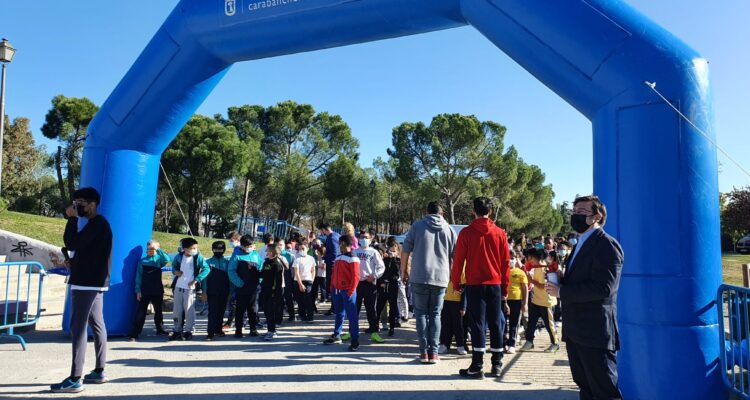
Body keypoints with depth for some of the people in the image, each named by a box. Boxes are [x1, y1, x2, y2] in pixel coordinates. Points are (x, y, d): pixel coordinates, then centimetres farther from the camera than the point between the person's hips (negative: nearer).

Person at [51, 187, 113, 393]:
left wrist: (71, 219, -10)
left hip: (86, 283, -11)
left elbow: (72, 243, -20)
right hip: (94, 282, 11)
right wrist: (74, 263, 8)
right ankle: (99, 371, 18)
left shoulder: (97, 224, -14)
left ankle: (74, 379, -8)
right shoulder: (96, 224, 18)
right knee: (97, 325, 11)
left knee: (78, 328, -9)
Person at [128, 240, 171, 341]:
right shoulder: (142, 261, 2)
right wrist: (138, 290, -5)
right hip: (144, 291, -2)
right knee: (140, 312, -4)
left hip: (157, 291, 2)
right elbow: (138, 277, 1)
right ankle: (134, 334, -3)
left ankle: (160, 329, 30)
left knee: (158, 311, 15)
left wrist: (158, 249, -20)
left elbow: (167, 259, -20)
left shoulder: (159, 259, 3)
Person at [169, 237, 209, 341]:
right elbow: (174, 265, 21)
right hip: (178, 287, 4)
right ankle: (177, 331, 21)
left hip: (190, 288, -4)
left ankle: (188, 331, 8)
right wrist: (175, 271, -1)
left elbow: (206, 269, -11)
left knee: (189, 310, -2)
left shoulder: (198, 257, -8)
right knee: (177, 310, 10)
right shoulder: (179, 256, 2)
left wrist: (196, 280, -16)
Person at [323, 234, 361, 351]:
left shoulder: (352, 258, -10)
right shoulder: (338, 258, 15)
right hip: (337, 290, 8)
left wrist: (351, 290, -19)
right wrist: (332, 286, 11)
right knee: (339, 314, 17)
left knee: (352, 315, -4)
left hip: (347, 291, -8)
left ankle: (355, 340, -1)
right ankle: (336, 336, 28)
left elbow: (356, 276, -15)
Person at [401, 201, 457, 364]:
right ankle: (434, 352, 6)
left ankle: (424, 352, 4)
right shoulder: (449, 229, 8)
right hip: (441, 278, 2)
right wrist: (453, 275, 23)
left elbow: (405, 250, 3)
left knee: (421, 313, 7)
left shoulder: (417, 226, 4)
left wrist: (404, 270, 15)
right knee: (435, 314, 10)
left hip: (419, 277, -1)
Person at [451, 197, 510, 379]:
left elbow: (458, 260, -4)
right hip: (495, 284, 3)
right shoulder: (500, 233, 3)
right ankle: (497, 365, 16)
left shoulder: (466, 233, -4)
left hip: (475, 284, -2)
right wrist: (505, 289, 12)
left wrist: (456, 282, 10)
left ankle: (477, 367, -1)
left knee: (478, 325, 0)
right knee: (496, 324, 10)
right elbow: (506, 263, 5)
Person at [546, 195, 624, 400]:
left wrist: (561, 292, -18)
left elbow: (603, 288, -24)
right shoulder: (581, 244, 17)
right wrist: (559, 282, 1)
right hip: (575, 331, 9)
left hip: (595, 333, -9)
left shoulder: (607, 245, -13)